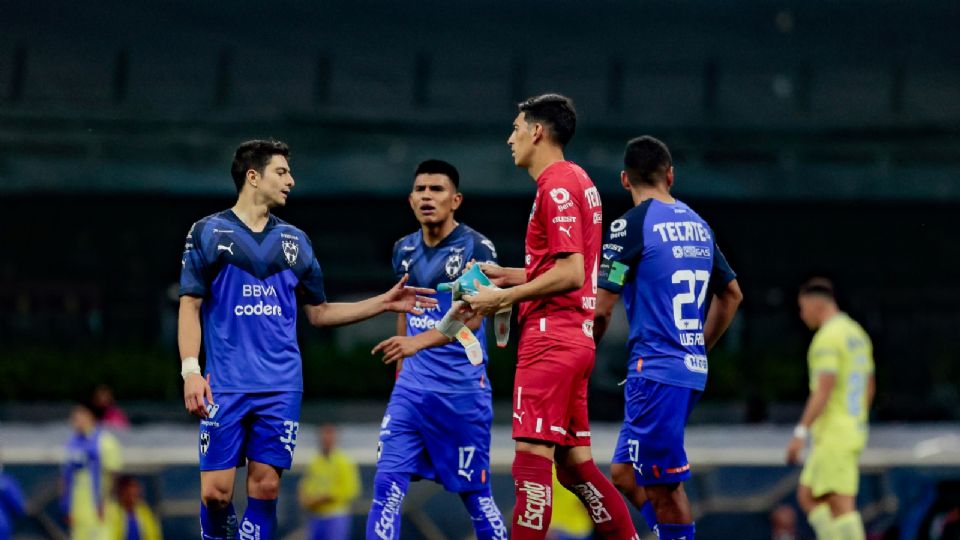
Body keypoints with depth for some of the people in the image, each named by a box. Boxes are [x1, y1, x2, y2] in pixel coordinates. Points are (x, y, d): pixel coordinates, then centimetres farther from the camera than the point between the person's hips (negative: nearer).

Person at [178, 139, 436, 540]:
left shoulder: (294, 240, 13)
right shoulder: (208, 233, 2)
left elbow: (318, 312, 19)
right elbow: (189, 307, -1)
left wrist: (384, 303, 12)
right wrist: (190, 371, -13)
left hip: (280, 388, 3)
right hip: (226, 387, -3)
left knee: (265, 488, -2)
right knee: (216, 492, -8)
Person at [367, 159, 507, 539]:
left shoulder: (477, 247, -10)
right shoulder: (405, 250, 9)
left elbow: (471, 317, -22)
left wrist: (418, 342, -36)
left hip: (462, 389, -5)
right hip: (413, 387, 5)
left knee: (474, 493, 3)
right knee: (387, 483, -8)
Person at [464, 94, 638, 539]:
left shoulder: (556, 185, -12)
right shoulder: (578, 181, 18)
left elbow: (570, 273, -19)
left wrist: (505, 298, -13)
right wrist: (506, 275, 19)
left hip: (550, 335, -10)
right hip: (576, 338, 10)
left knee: (532, 455, -13)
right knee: (575, 463, 11)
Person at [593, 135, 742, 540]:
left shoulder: (632, 225, -9)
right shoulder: (697, 225, 13)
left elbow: (601, 309, -10)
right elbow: (732, 294, 24)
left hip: (655, 371, -8)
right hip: (693, 370, 8)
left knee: (664, 489, -5)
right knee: (625, 474, 14)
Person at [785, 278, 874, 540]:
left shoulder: (827, 338, -13)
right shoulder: (857, 334, 16)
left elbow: (824, 390, -21)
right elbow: (869, 387, 22)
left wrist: (801, 432, -21)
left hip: (833, 434, -10)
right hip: (853, 430, 10)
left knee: (841, 505, -10)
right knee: (807, 496, 12)